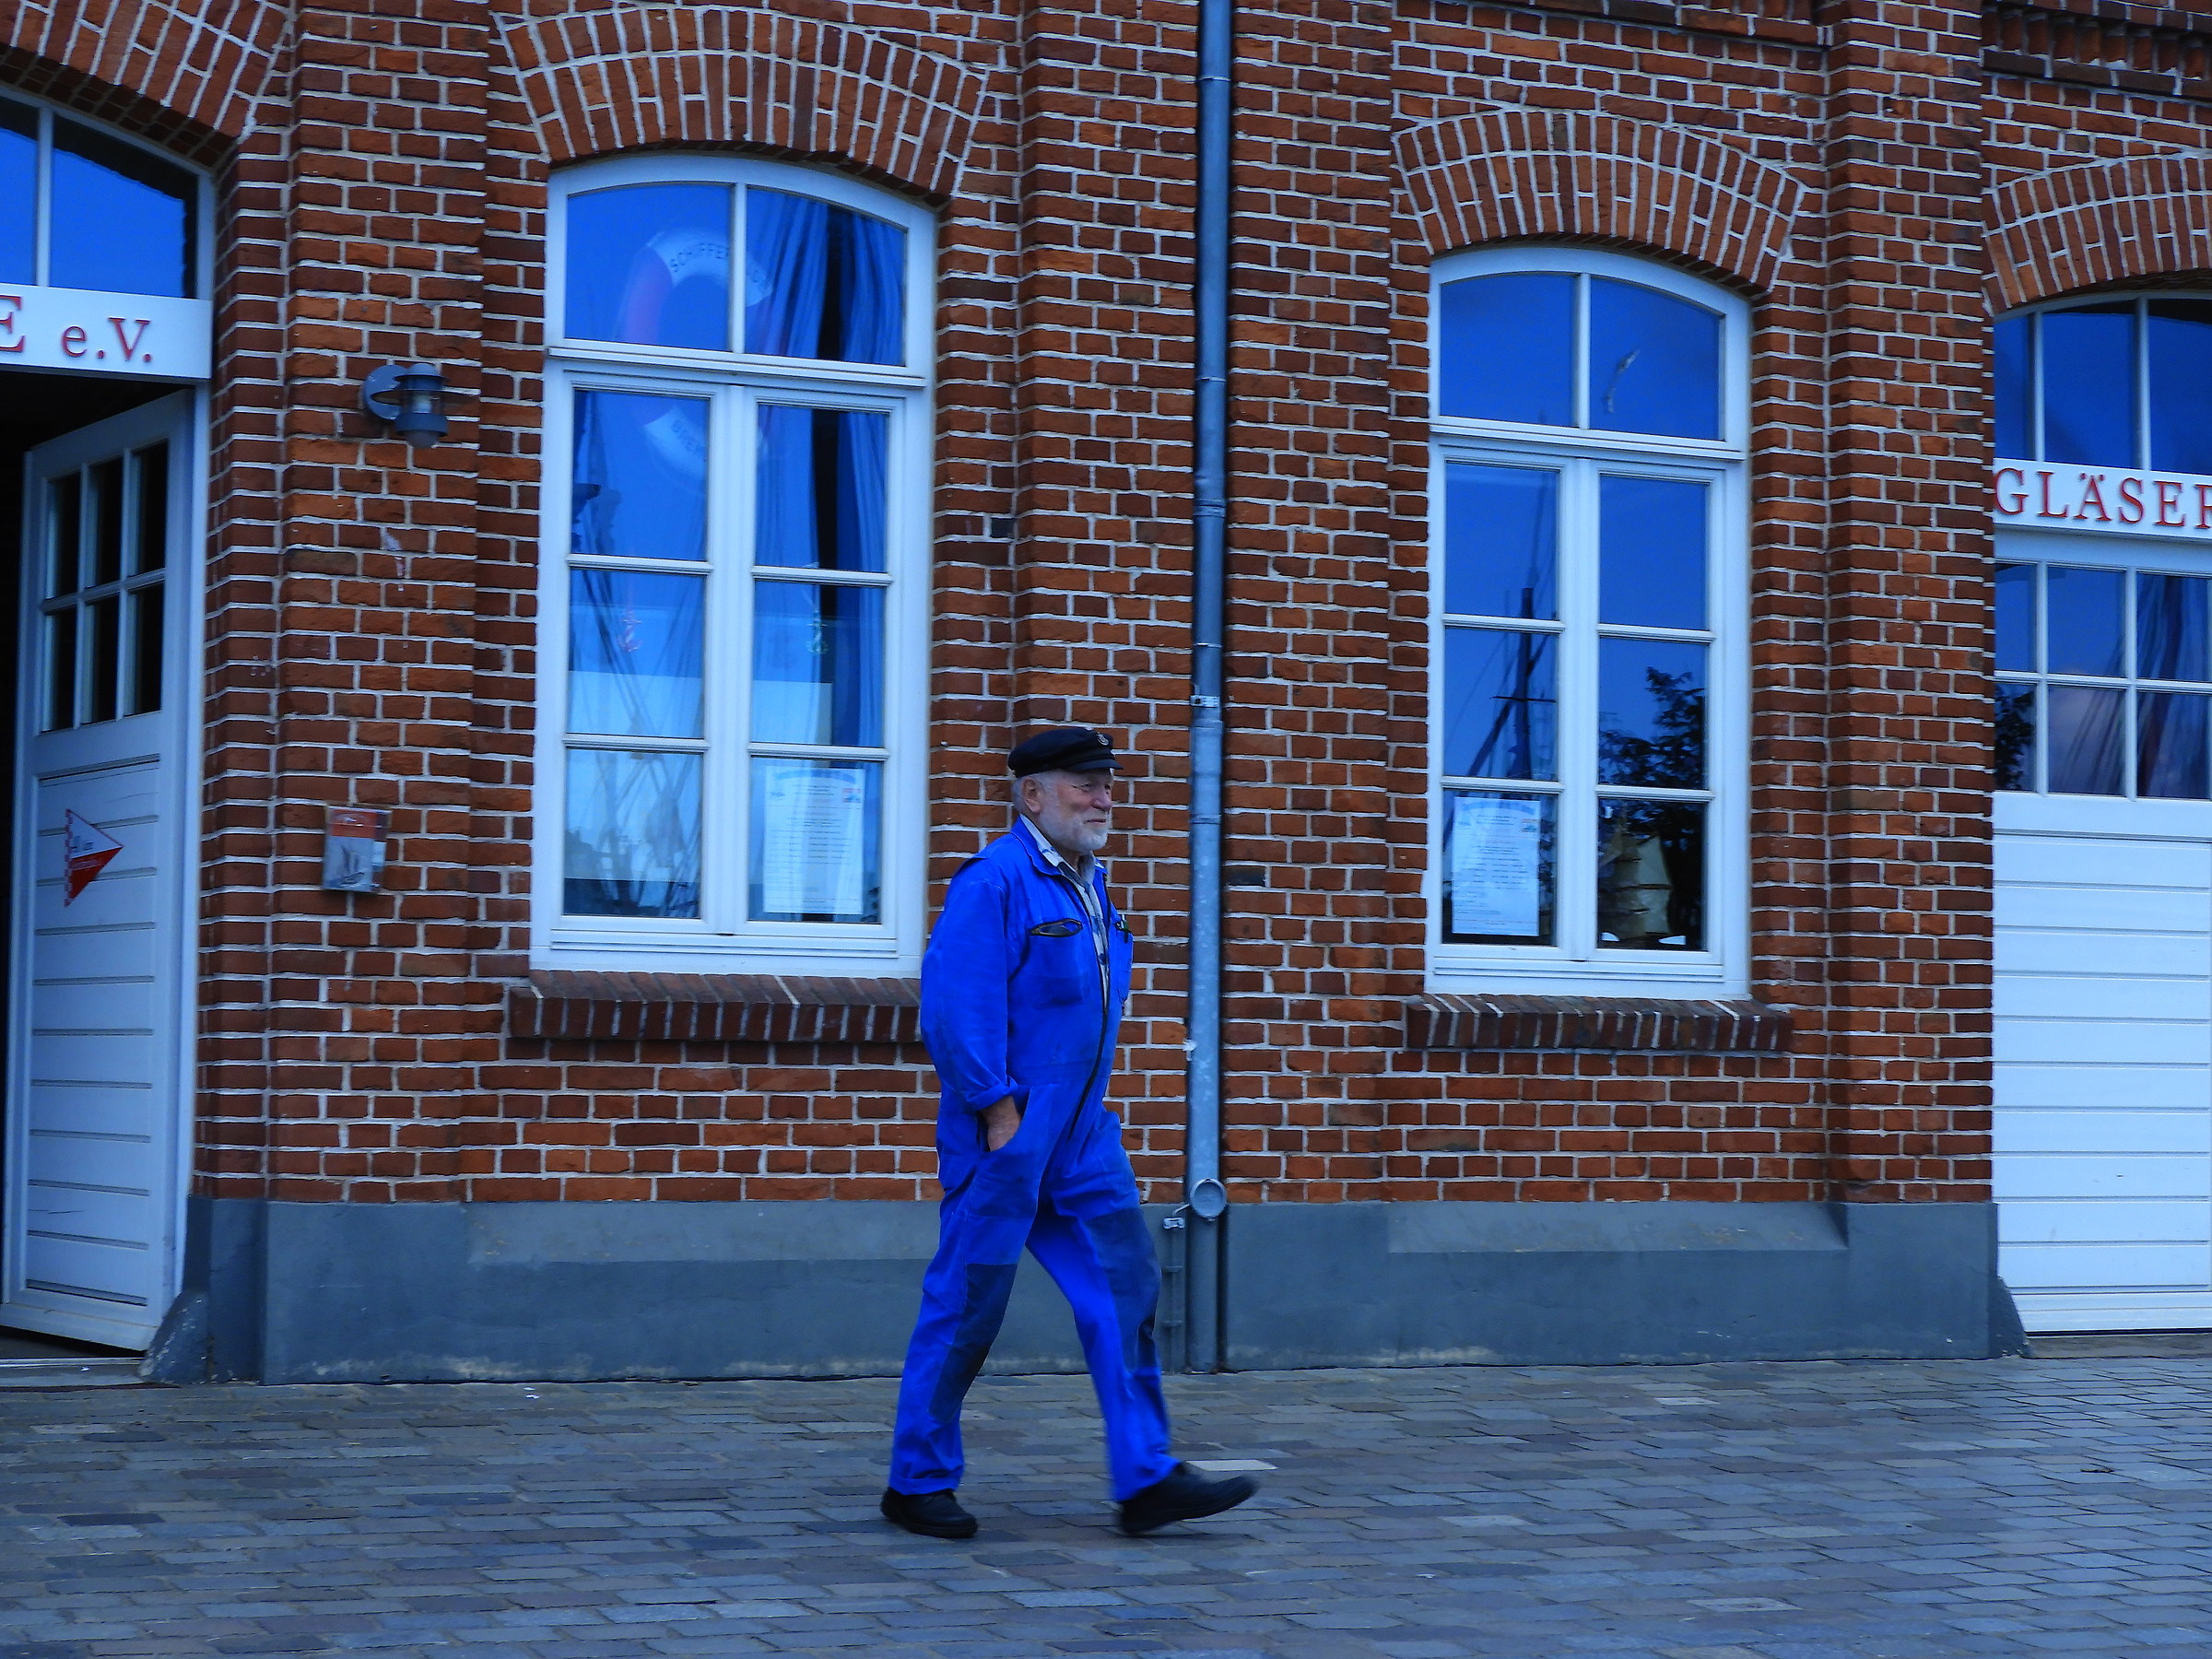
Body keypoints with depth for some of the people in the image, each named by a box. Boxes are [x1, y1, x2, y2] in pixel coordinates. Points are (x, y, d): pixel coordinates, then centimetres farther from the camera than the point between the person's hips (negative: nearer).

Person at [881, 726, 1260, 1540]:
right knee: (968, 1306, 0)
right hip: (1006, 1136, -8)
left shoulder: (1087, 884, 14)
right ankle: (918, 1483, 13)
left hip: (1080, 1138, 8)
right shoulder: (995, 882, -14)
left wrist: (1086, 1112, 18)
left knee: (1125, 1284, 1)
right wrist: (1000, 1114, -20)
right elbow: (955, 1006, -20)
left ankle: (1146, 1479, 2)